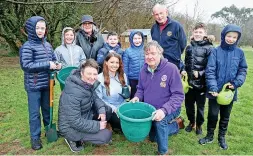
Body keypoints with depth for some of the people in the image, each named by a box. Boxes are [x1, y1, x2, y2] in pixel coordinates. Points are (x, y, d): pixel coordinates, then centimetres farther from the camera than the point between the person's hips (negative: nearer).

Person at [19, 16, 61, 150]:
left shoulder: (48, 45, 7)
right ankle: (35, 137, 20)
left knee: (47, 109, 20)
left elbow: (53, 60, 18)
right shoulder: (27, 47, -12)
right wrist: (47, 65, -23)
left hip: (47, 84, 6)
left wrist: (57, 65, -6)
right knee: (35, 112, 5)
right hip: (34, 85, -6)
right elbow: (26, 66, -20)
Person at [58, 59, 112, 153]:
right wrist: (97, 125, -22)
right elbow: (75, 121, -30)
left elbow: (94, 97, 8)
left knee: (108, 109, 3)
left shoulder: (88, 83, -8)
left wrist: (102, 110, -11)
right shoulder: (73, 93, -33)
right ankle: (73, 138, 2)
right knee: (106, 135, -14)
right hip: (71, 127, -8)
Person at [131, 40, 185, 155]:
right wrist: (137, 97, -16)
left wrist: (164, 110, -38)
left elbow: (178, 95, -26)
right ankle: (176, 124, 38)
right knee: (153, 137, 18)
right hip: (150, 110, 6)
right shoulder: (144, 70, -6)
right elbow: (140, 89, 8)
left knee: (159, 122, -37)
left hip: (169, 109, -6)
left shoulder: (171, 68, -24)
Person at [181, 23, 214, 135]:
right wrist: (183, 71, -1)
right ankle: (191, 122, 38)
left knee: (200, 106, 12)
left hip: (201, 83, -4)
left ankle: (199, 125, 34)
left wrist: (200, 73, -22)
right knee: (188, 104, 15)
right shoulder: (189, 47, 7)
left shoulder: (209, 48, -8)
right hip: (189, 82, 4)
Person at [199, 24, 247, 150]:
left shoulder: (239, 53, 1)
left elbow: (243, 70, 4)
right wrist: (213, 87, -20)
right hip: (215, 90, -2)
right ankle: (209, 136, 28)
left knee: (225, 116, 16)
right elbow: (210, 71, -11)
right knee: (213, 114, 6)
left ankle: (222, 137, 35)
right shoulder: (216, 51, -7)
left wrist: (236, 83, -13)